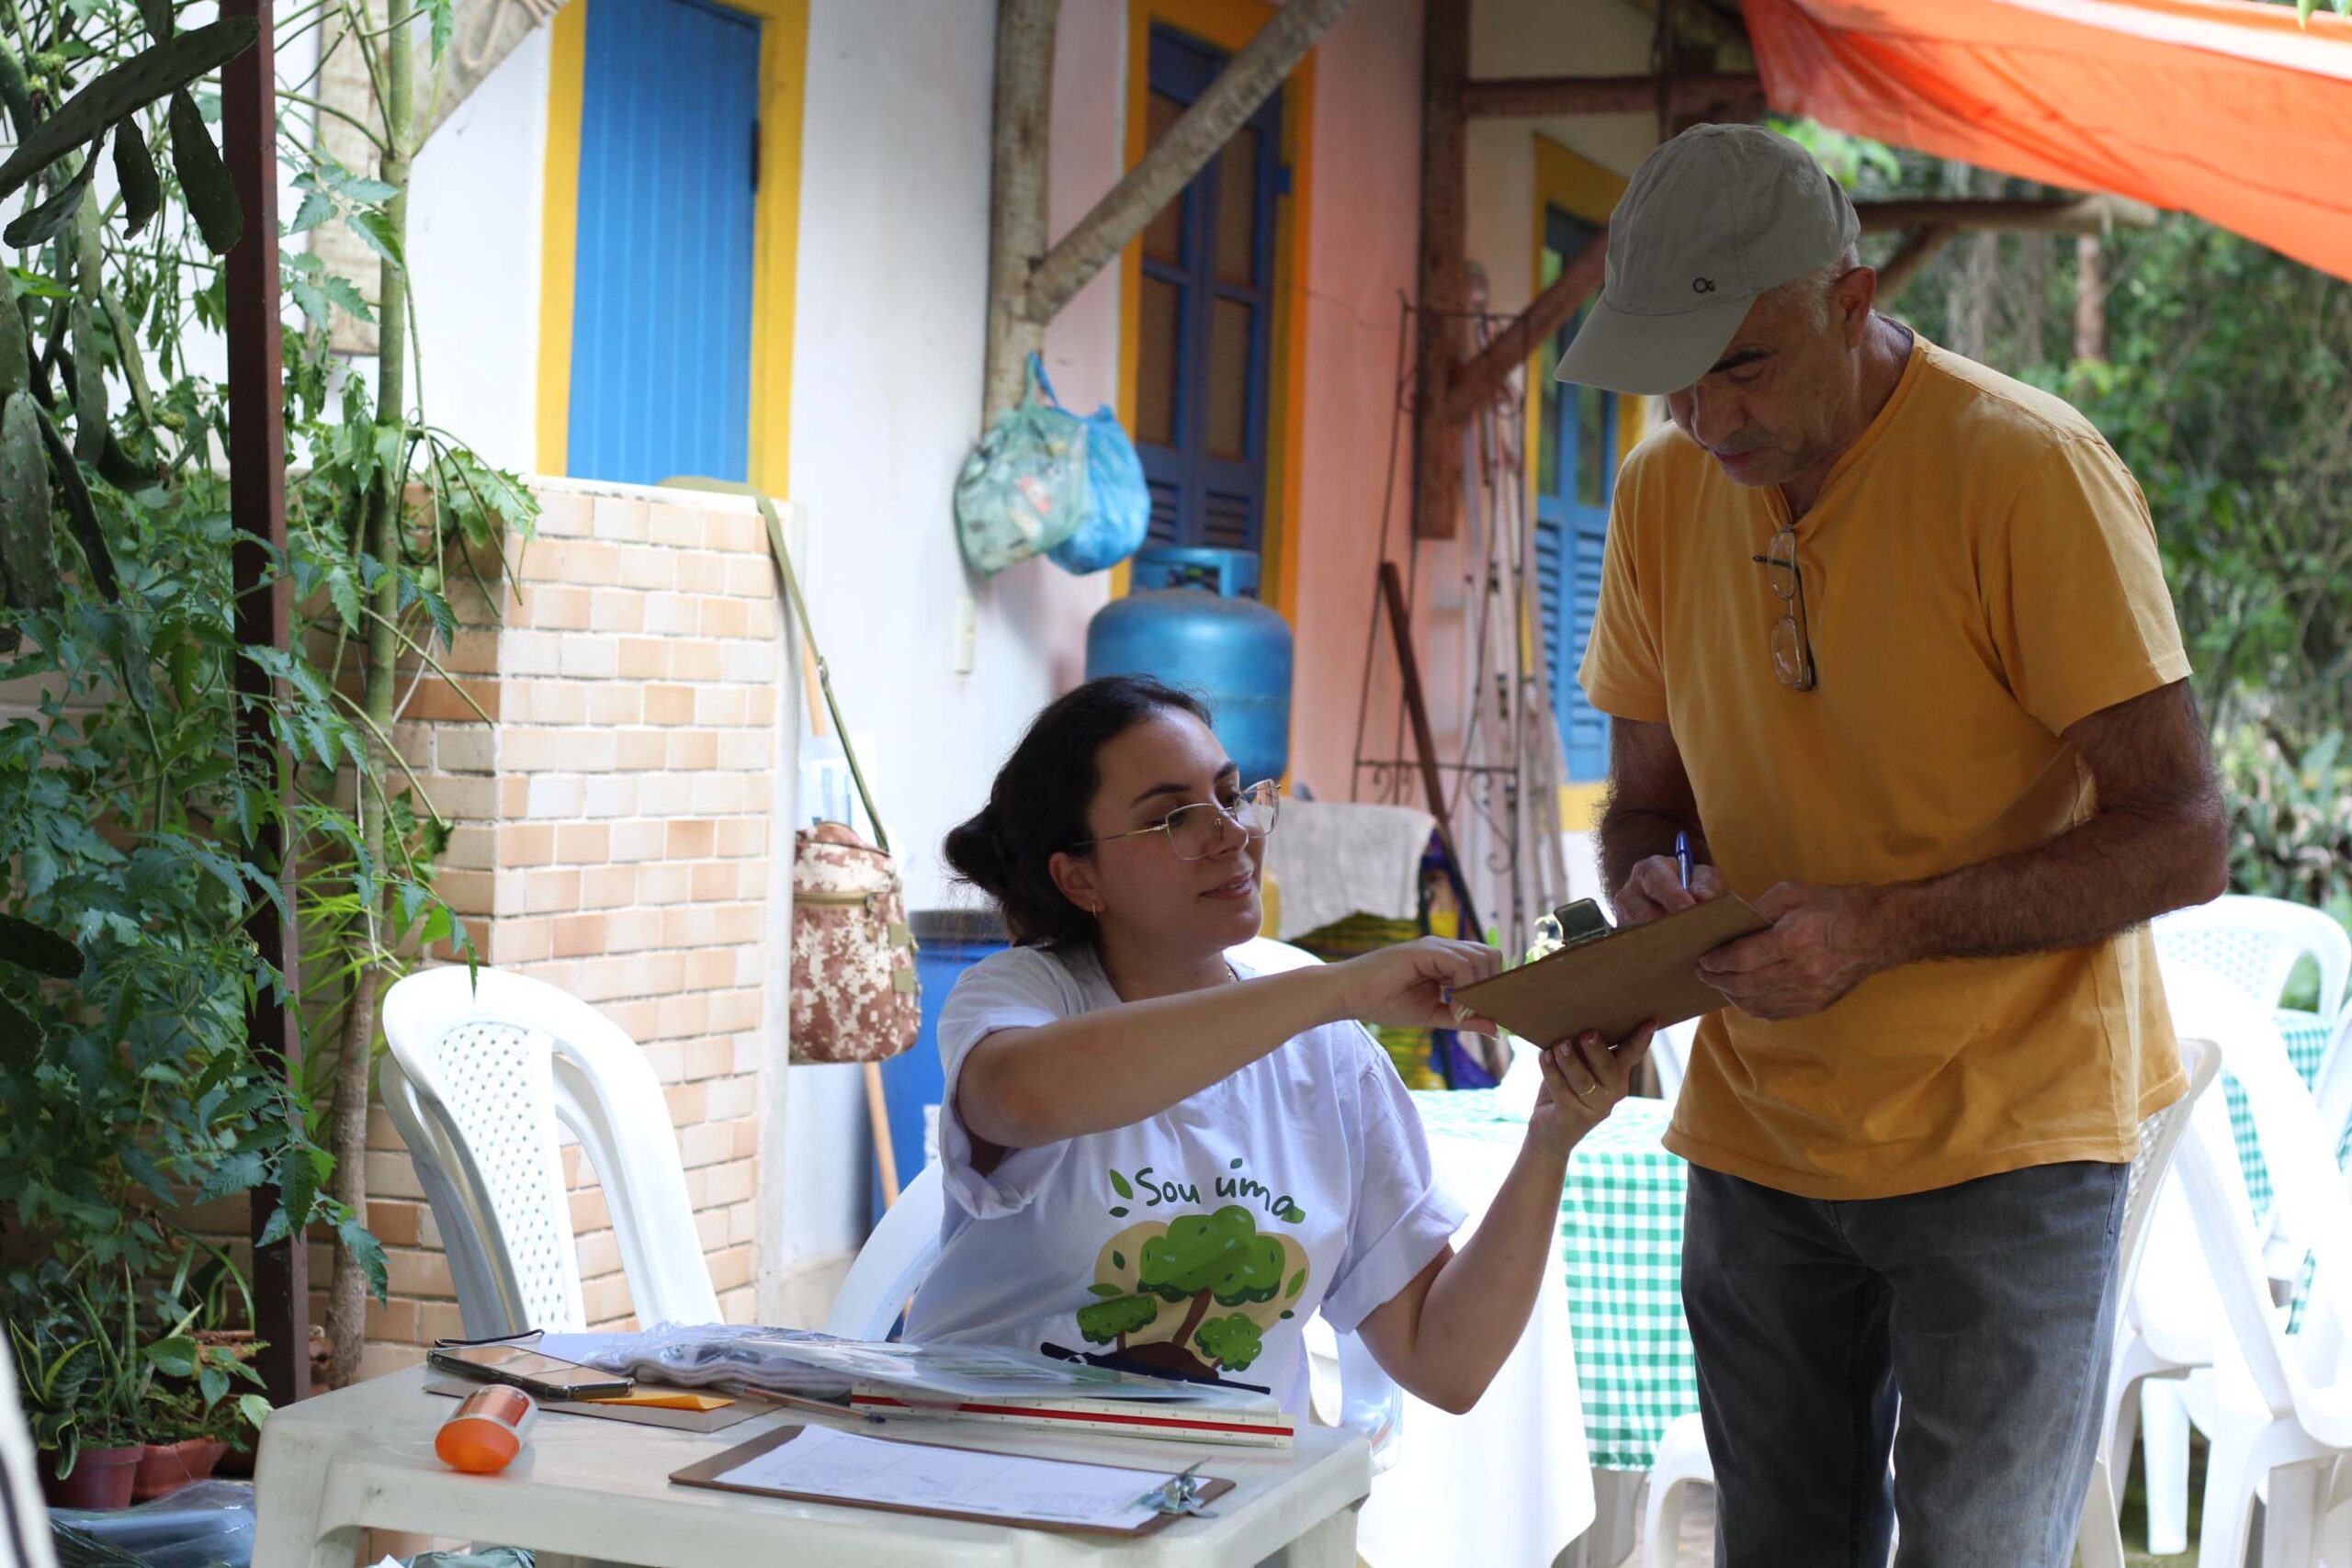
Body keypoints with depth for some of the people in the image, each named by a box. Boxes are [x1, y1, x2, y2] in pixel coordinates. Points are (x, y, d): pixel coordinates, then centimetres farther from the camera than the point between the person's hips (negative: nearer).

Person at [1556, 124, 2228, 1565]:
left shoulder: (2028, 472, -16)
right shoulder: (1664, 493, 2)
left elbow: (2181, 839, -16)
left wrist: (1884, 928, -26)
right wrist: (1650, 886, -12)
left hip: (2003, 1135, -5)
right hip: (1759, 1134, 5)